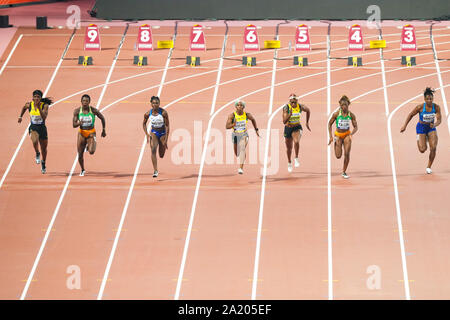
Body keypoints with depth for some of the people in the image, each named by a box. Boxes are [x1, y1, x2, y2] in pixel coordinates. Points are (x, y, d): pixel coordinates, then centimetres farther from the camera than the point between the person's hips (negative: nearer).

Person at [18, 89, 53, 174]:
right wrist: (20, 117, 17)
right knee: (35, 141, -33)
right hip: (33, 128, -1)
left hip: (42, 128, 1)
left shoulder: (45, 105, -11)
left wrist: (39, 107, -30)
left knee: (44, 148, 15)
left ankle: (43, 163, 42)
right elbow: (24, 108, 19)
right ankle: (37, 154, 0)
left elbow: (44, 117, -24)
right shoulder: (29, 104, -6)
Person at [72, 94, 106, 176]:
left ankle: (88, 147, 16)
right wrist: (79, 123, -31)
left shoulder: (94, 110, -10)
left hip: (91, 133, -2)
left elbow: (102, 118, 7)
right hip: (81, 133, 2)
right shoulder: (77, 111, -7)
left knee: (91, 152, -24)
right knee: (80, 154, 3)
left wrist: (104, 130, 9)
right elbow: (74, 125, -8)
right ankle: (82, 170, 30)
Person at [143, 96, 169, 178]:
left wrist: (166, 140, -18)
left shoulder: (163, 113, -20)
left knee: (161, 156, 9)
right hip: (153, 133, 1)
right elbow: (144, 124, 6)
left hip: (162, 133, -1)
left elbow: (167, 126, -15)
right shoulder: (148, 113, -12)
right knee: (153, 150, -25)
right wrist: (147, 134, -8)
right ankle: (155, 171, -23)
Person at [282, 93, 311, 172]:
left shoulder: (300, 107, -14)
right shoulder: (286, 108, -21)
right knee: (289, 147, 15)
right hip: (288, 128, 0)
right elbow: (284, 122, -27)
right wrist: (290, 114, -43)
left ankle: (296, 158, -12)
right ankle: (289, 163, 40)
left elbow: (308, 111, 9)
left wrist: (307, 123, 11)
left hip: (297, 128, 0)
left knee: (296, 142, -31)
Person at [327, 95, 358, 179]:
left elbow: (355, 127, -5)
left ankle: (344, 172, 8)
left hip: (347, 135, 1)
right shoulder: (336, 114, -15)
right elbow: (330, 124, -3)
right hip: (338, 135, -1)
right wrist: (331, 136, -10)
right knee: (338, 156, -3)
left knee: (347, 154, -10)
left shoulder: (351, 115, -11)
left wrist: (351, 134, -25)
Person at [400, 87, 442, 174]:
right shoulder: (420, 107, -20)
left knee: (433, 148, -12)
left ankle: (429, 167, 8)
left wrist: (434, 124, -36)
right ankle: (419, 139, 31)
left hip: (431, 127, 2)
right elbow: (411, 115, -6)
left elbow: (439, 120, -14)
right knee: (422, 150, -8)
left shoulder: (436, 107, -15)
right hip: (421, 128, -2)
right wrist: (404, 126, -5)